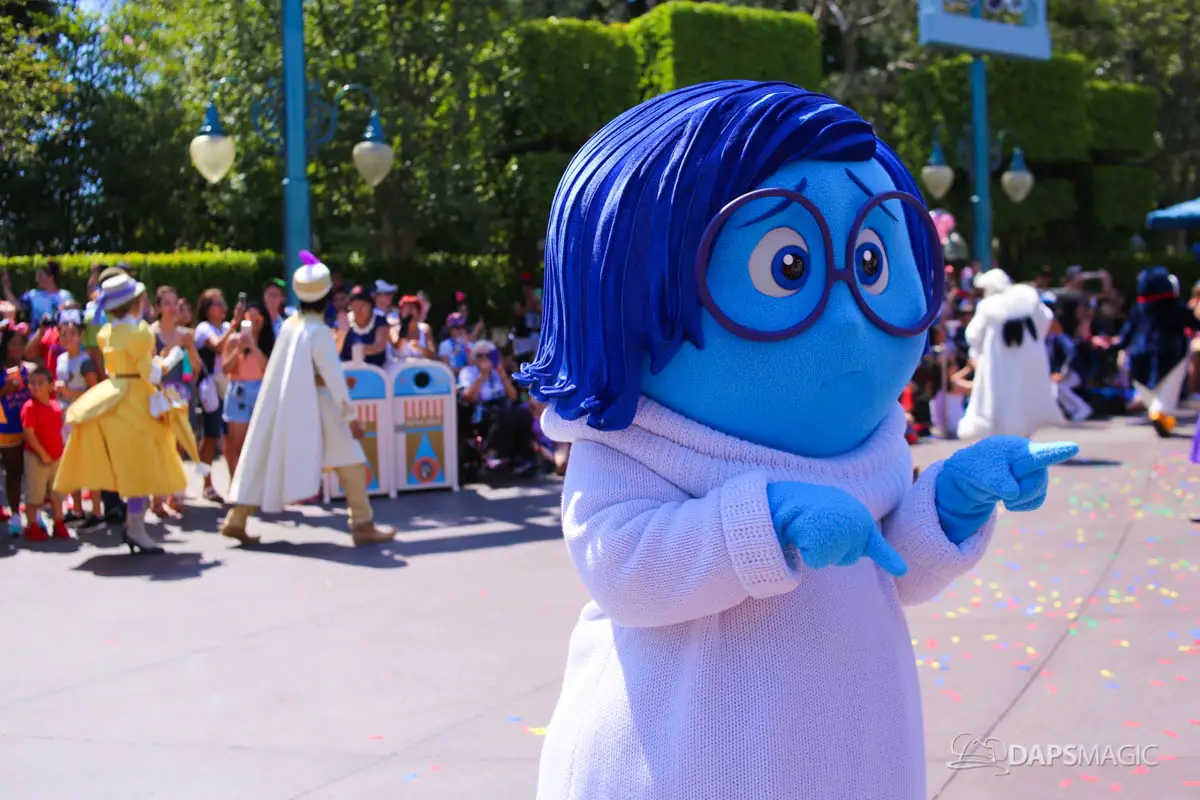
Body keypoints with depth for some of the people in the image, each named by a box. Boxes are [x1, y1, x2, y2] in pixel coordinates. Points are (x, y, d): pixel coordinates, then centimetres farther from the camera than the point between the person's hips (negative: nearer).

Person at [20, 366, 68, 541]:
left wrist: (61, 450, 6)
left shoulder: (56, 406, 5)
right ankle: (32, 528, 12)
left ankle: (59, 526, 25)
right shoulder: (30, 407, -16)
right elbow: (29, 434, -20)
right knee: (34, 495, 3)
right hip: (36, 457, -6)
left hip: (56, 457, 6)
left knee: (57, 493, 14)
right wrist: (43, 454, -20)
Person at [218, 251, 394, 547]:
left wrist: (337, 384, 19)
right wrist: (351, 416, -14)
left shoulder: (289, 324, 7)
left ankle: (236, 520, 13)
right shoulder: (319, 332, -16)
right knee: (349, 460, 0)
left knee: (267, 462, 13)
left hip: (282, 405, 8)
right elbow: (333, 376, -18)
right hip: (313, 406, -7)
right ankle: (362, 524, -3)